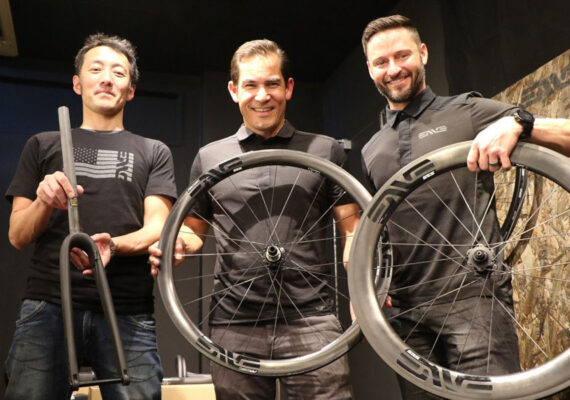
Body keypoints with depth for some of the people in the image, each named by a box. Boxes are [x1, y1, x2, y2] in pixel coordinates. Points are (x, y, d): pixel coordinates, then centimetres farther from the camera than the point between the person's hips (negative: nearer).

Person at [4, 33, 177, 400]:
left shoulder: (153, 152, 14)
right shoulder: (43, 146, 17)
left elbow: (157, 228, 2)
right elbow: (17, 237, 11)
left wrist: (112, 245, -20)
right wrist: (44, 203, -11)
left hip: (128, 314, 0)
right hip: (47, 308, 1)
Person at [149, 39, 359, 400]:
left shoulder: (325, 150, 8)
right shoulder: (209, 157, 12)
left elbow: (352, 230, 6)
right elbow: (195, 231, 19)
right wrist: (177, 243, -4)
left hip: (310, 320, -1)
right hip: (234, 326, 2)